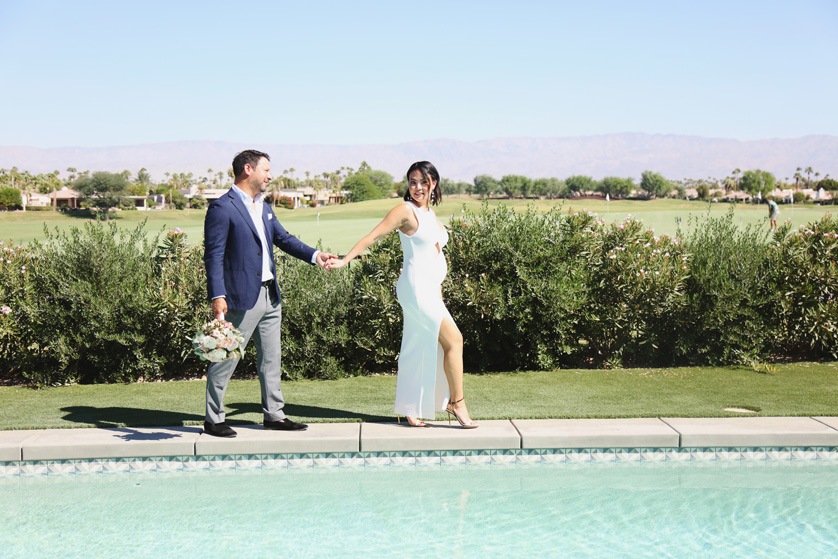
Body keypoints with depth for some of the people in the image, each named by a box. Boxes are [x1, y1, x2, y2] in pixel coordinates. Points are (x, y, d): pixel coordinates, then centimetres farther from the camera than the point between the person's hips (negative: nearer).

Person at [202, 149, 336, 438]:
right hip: (241, 297, -9)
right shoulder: (222, 208, -10)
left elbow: (284, 238, 17)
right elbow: (214, 255, -14)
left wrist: (314, 255, 1)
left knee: (271, 358, 13)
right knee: (225, 359, 0)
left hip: (269, 295, 9)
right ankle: (213, 419, 11)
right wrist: (217, 296, -21)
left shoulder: (264, 208, 16)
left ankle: (274, 415, 22)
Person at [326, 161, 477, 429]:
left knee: (417, 350, 9)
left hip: (430, 289, 8)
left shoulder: (430, 213, 16)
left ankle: (410, 412, 15)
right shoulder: (406, 210, -8)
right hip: (415, 288, -8)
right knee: (454, 340, -9)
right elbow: (373, 236, -11)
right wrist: (344, 260, -17)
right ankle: (456, 401, 1)